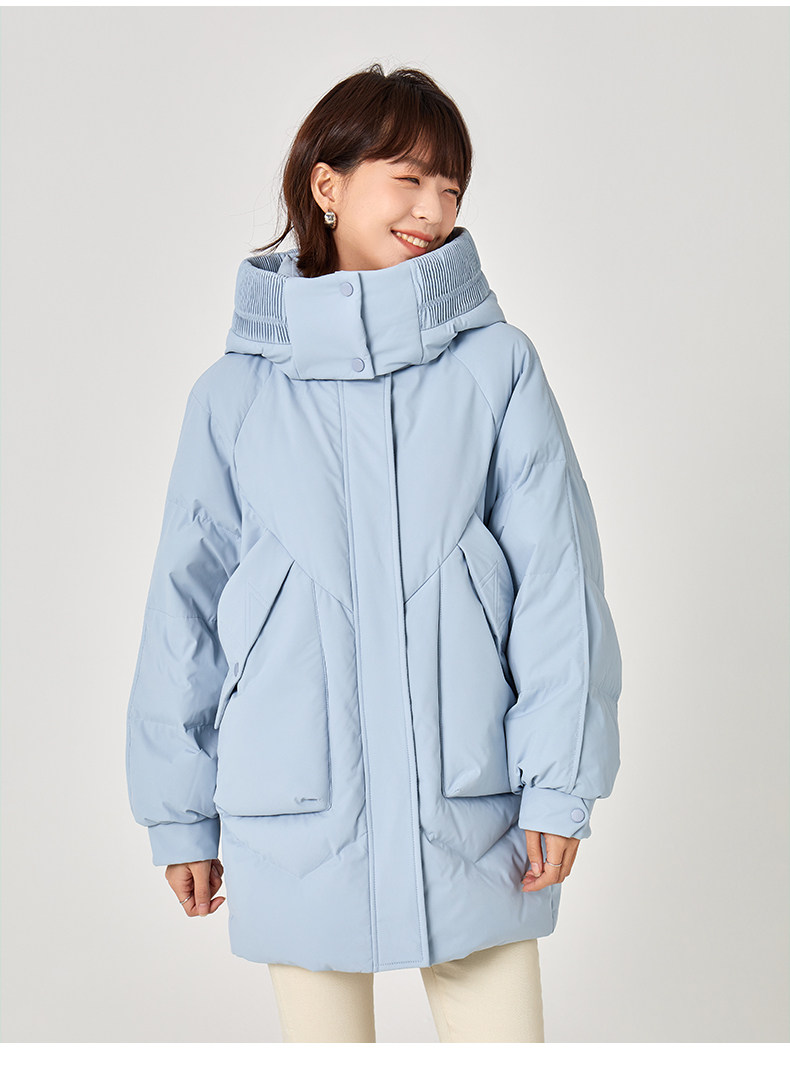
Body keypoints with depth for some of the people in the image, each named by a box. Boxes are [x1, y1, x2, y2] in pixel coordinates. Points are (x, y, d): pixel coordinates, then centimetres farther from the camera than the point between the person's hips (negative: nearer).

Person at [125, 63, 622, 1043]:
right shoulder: (235, 393, 2)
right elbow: (186, 604, 7)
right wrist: (179, 812, 8)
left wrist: (560, 780, -5)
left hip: (469, 809, 0)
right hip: (295, 823, 1)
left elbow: (558, 575, -1)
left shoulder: (497, 364, 0)